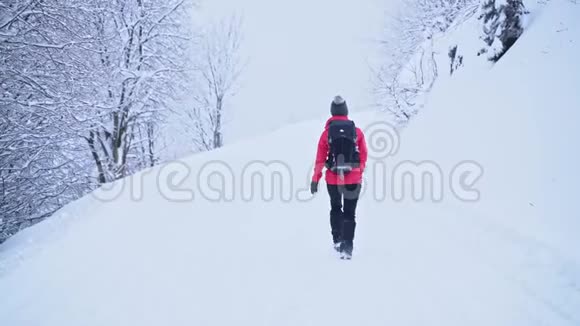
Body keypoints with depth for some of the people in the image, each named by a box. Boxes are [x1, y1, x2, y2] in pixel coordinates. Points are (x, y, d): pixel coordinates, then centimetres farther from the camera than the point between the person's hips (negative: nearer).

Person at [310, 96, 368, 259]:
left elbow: (320, 159, -5)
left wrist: (315, 179, 1)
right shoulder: (357, 131, -2)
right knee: (349, 213, 8)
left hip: (333, 179, 0)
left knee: (336, 208, 23)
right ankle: (347, 246, -2)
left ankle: (337, 239, 21)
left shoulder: (327, 132, -4)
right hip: (353, 179, 0)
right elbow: (363, 156, 5)